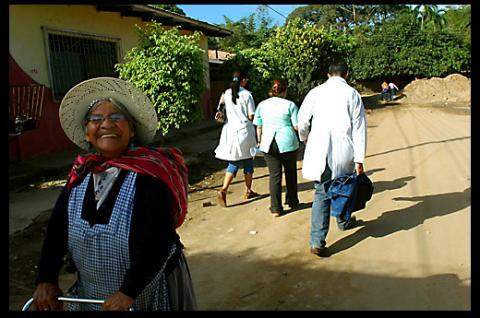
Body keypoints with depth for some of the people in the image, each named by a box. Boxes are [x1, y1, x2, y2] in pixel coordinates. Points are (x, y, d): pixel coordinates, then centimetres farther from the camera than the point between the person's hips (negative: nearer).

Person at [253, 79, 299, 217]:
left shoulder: (262, 105, 6)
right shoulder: (290, 105, -4)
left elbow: (258, 126, 10)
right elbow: (297, 126, -6)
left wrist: (259, 141, 23)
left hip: (268, 143, 2)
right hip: (287, 142, -2)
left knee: (274, 175, 4)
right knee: (290, 172, 17)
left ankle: (276, 208, 5)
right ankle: (292, 201, 30)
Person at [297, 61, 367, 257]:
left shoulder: (316, 92, 3)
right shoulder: (352, 94, 0)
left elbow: (302, 121, 2)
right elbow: (359, 128, -3)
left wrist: (304, 139, 24)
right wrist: (359, 159, -2)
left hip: (319, 151, 0)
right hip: (344, 152, 0)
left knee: (322, 194, 4)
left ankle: (317, 242, -2)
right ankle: (344, 221, 47)